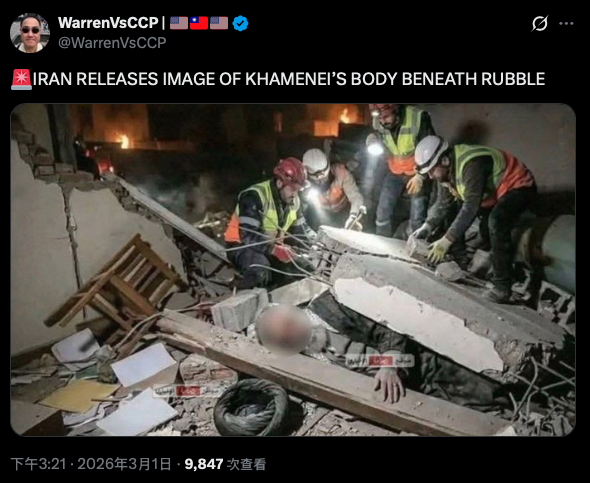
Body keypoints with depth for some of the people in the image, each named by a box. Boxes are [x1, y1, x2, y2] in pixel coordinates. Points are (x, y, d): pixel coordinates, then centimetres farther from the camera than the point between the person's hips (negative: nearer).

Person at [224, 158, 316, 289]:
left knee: (306, 270, -4)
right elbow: (247, 236, -31)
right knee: (260, 269, -39)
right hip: (242, 245, -7)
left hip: (272, 247, 8)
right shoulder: (254, 197, -24)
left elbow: (301, 229, 8)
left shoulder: (293, 202, 1)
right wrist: (275, 250, -37)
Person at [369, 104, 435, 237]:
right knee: (382, 212, 3)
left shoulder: (418, 117, -23)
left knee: (417, 218, -7)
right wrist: (372, 140, -15)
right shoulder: (377, 123, -10)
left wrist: (421, 176, -21)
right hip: (394, 172, 4)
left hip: (418, 173, -4)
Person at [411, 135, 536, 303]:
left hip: (519, 186, -10)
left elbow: (471, 207, -37)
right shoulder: (445, 168, -6)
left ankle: (502, 286, -25)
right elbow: (443, 202, -1)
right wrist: (427, 227, -16)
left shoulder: (470, 164, -34)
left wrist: (446, 241, -39)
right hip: (494, 191, 10)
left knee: (495, 222, -33)